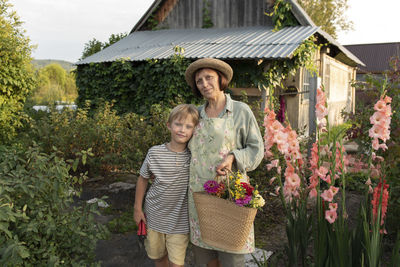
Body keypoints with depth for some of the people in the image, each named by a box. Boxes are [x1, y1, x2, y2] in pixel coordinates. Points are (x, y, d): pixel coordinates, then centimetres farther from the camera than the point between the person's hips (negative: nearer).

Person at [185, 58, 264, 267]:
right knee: (205, 248, 13)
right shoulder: (198, 113, 10)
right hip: (200, 191, 4)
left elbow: (256, 148, 0)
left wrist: (233, 157, -17)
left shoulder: (241, 111, -2)